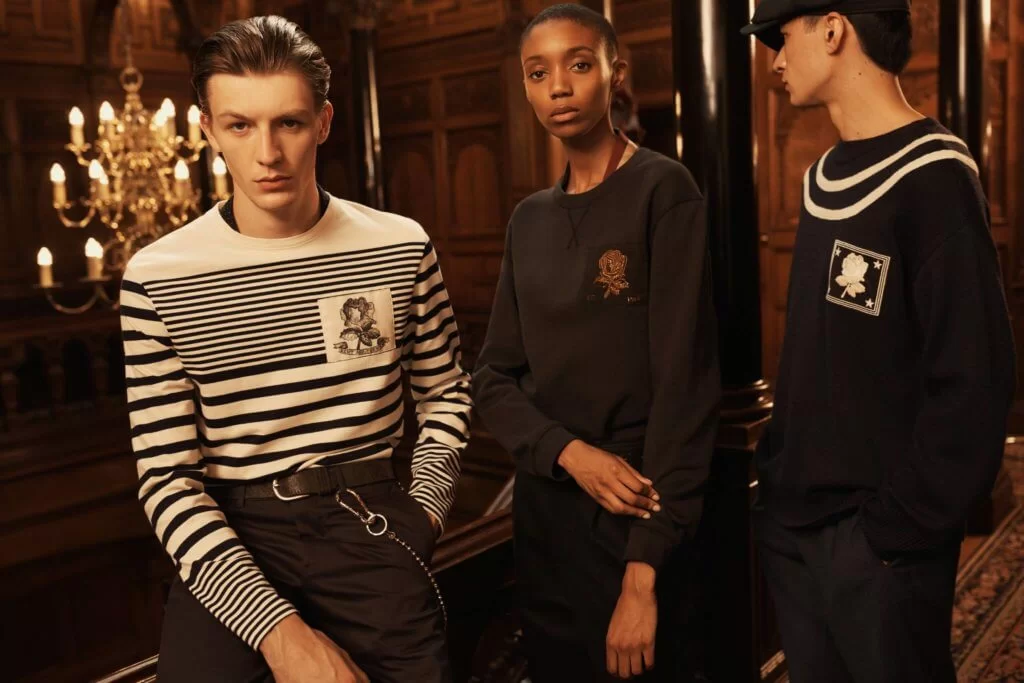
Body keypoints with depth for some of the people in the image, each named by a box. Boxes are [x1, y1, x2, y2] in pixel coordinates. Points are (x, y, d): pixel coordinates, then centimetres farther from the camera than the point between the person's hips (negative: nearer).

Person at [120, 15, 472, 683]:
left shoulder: (403, 247, -2)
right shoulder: (156, 278, -7)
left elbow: (445, 394, 11)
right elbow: (169, 476, -8)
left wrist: (424, 512, -2)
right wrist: (278, 627, -17)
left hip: (370, 524, 1)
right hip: (231, 535, 0)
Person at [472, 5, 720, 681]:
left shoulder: (663, 191, -10)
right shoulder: (529, 220, 7)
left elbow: (684, 382, -16)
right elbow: (495, 376, 5)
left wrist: (644, 569, -19)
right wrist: (568, 452, -14)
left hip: (636, 511, -5)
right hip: (542, 503, 6)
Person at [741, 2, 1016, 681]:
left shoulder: (932, 178, -15)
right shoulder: (823, 177, 8)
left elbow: (973, 379, -19)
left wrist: (902, 528, -17)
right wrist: (780, 469, 9)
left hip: (874, 538, -7)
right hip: (791, 519, 7)